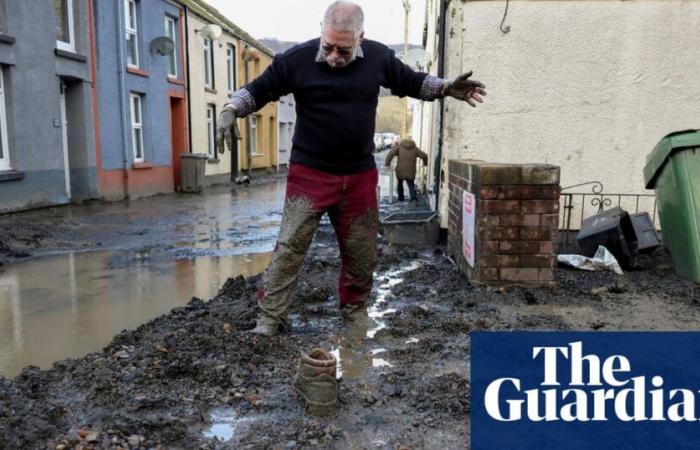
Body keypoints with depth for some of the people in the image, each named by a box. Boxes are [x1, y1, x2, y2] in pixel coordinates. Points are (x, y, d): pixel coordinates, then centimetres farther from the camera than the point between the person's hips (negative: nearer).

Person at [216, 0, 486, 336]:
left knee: (361, 252, 11)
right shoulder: (297, 59, -10)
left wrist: (445, 88, -2)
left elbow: (411, 82, 13)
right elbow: (257, 90, 0)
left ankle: (355, 313, 32)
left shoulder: (378, 57, -2)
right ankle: (269, 319, 3)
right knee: (290, 247, -7)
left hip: (360, 175, 3)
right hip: (309, 173, -3)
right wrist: (229, 112, -17)